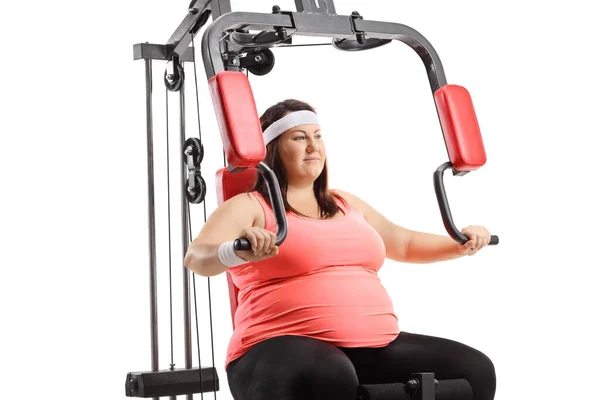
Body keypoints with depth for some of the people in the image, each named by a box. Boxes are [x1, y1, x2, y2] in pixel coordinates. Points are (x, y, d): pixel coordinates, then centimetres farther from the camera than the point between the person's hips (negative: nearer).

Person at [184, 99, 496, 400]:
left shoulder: (347, 205, 24)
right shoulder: (248, 207, 4)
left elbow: (404, 243, 39)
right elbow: (197, 257, -13)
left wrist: (461, 245, 24)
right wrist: (236, 251, -35)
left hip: (374, 347, 7)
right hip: (285, 349, -7)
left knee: (473, 369, -12)